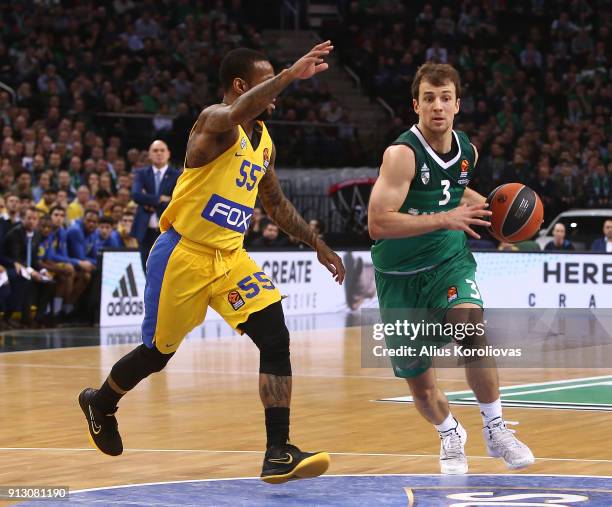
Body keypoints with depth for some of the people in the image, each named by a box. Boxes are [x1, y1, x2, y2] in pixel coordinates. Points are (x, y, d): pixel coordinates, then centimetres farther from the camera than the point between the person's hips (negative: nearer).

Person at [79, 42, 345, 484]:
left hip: (230, 256, 7)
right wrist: (290, 74, -52)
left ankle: (279, 455, -14)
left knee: (276, 340, -13)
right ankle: (100, 403, 41)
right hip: (183, 254, -7)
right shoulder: (216, 120, -16)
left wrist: (318, 245, 21)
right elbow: (238, 113, -43)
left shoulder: (263, 140, 9)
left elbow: (276, 203, 24)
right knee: (158, 353, 9)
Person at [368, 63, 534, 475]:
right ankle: (451, 436, 36)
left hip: (449, 259, 3)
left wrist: (488, 208, 5)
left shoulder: (467, 151, 0)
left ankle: (495, 429, -13)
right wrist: (445, 218, -33)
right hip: (401, 273, -3)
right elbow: (378, 224, -29)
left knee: (472, 325, -29)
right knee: (419, 381, 4)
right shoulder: (403, 153, -20)